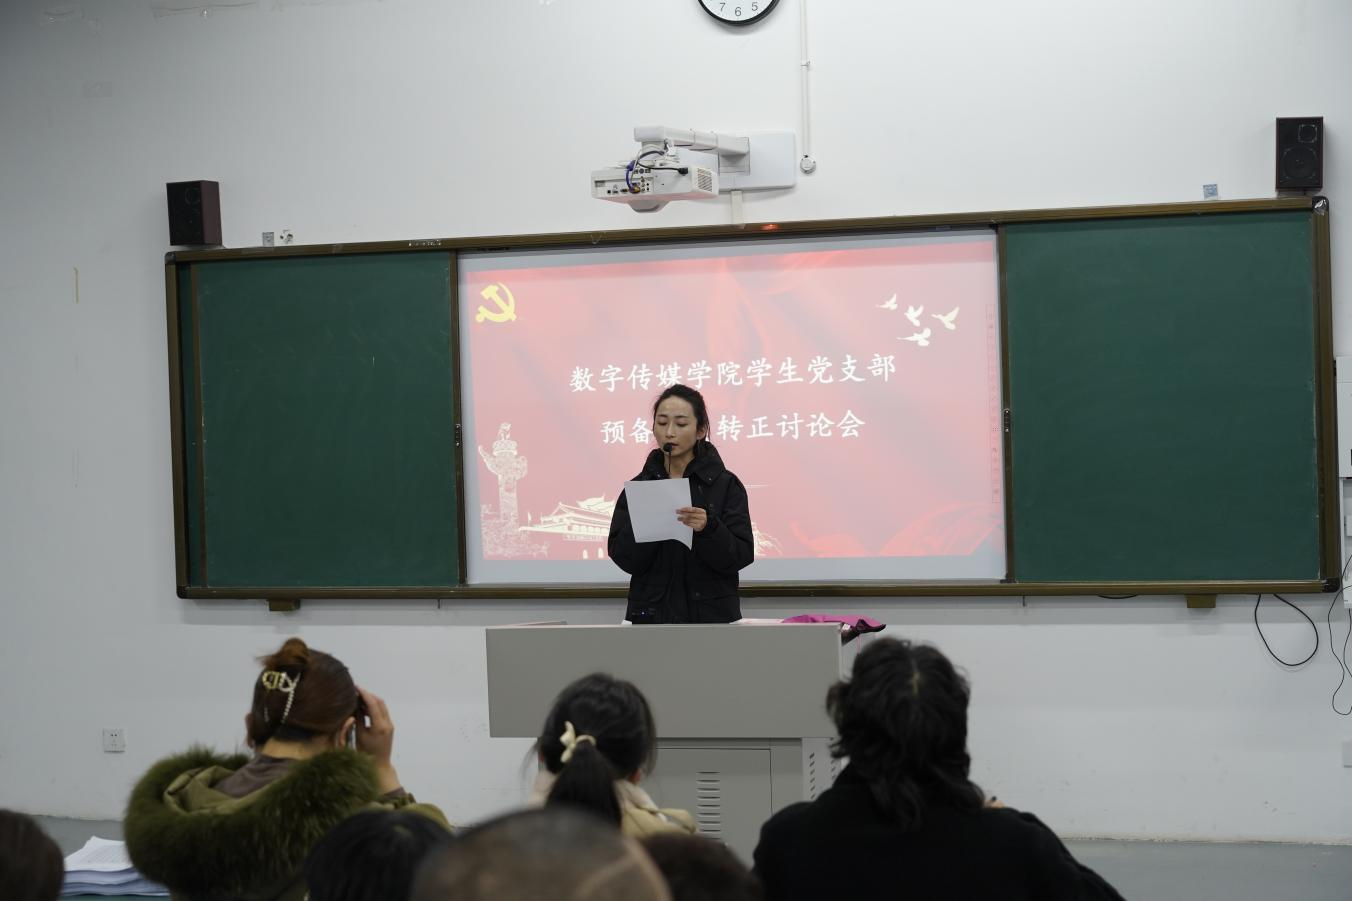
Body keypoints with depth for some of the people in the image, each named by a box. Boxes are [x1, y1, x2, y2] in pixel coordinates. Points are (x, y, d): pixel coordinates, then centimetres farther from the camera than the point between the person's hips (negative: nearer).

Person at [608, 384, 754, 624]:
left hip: (712, 615, -2)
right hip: (652, 615, 2)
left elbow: (740, 556, -8)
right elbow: (625, 558, -3)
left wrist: (708, 528, -24)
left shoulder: (726, 485, -1)